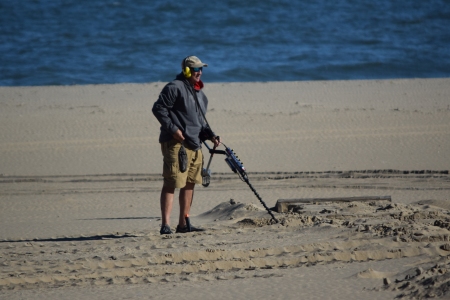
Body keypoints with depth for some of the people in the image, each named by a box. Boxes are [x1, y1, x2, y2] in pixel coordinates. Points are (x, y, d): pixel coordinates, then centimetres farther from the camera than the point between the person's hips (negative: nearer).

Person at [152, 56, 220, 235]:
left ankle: (183, 224, 18)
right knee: (171, 183, -12)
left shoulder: (199, 93, 21)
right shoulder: (174, 88, -7)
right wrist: (173, 129, -18)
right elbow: (158, 108, -13)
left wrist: (210, 136, 10)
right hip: (176, 144, -9)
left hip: (194, 144, 9)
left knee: (190, 184, 11)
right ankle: (165, 225, -14)